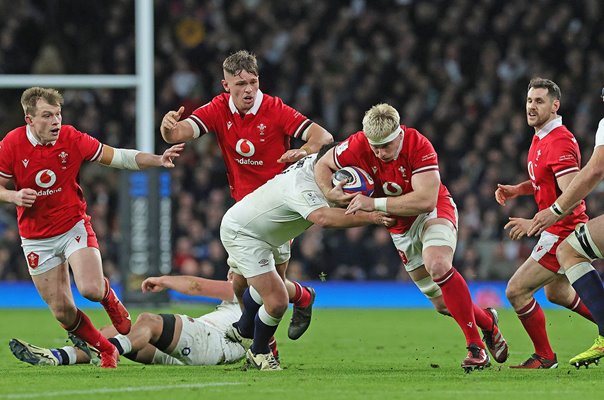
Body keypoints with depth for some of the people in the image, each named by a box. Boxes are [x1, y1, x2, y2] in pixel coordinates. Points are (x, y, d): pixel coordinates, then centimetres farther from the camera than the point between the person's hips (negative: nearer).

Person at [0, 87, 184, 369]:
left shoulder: (72, 139, -12)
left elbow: (118, 157, -6)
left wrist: (158, 160, -18)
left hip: (74, 226, -1)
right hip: (36, 237, 1)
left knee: (91, 289, -24)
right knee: (62, 311, 0)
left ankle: (110, 298, 14)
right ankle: (106, 350, 23)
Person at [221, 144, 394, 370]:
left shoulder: (316, 160, -13)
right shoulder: (302, 188, -40)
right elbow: (323, 218, -59)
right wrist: (370, 217, -61)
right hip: (241, 234, -10)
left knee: (262, 285, 35)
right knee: (276, 302, -15)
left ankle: (244, 329, 61)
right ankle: (258, 353, 12)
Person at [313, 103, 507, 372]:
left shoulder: (419, 146, -29)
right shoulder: (357, 146, -19)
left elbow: (425, 200, -36)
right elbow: (322, 165, -3)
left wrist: (375, 203, -38)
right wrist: (329, 193, -25)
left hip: (433, 211, -5)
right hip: (401, 227, 5)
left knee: (437, 265, -34)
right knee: (443, 304, 4)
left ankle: (476, 347, -28)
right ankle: (487, 321, 34)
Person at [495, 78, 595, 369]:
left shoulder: (559, 142, -23)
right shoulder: (540, 139, 8)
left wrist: (535, 223, -31)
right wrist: (517, 189, 6)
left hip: (563, 233, -11)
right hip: (558, 232, 11)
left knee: (516, 290, -10)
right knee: (557, 293, 27)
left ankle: (544, 356, 4)